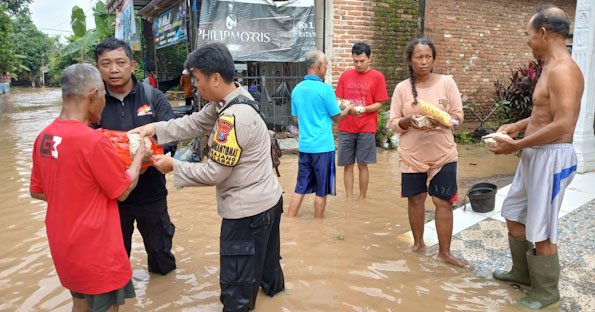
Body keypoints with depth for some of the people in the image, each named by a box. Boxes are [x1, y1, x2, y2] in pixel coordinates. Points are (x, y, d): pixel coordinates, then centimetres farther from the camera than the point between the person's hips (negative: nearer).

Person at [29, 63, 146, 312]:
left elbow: (37, 191, 9)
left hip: (63, 246, 7)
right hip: (95, 250, -7)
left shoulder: (44, 138, -2)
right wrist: (139, 156, 1)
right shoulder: (93, 140, -25)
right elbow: (123, 190, -13)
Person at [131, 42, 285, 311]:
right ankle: (272, 285, 59)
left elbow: (214, 173, -23)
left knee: (236, 286, 3)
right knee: (263, 255, 35)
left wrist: (174, 166, -10)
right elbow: (194, 123, 8)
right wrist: (154, 128, -1)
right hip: (266, 200, 11)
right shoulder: (228, 101, 2)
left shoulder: (233, 118, -29)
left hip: (248, 210, -11)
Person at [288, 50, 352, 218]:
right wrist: (348, 109, 17)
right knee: (321, 191, 8)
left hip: (304, 146, 6)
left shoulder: (297, 89, 6)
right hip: (322, 147, -5)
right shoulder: (325, 89, -12)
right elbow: (337, 117, -3)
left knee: (300, 188, 11)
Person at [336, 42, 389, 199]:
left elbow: (379, 104, -2)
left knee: (362, 165, 3)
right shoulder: (345, 75, 7)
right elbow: (338, 100, 7)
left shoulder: (377, 77, -1)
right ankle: (349, 200, 15)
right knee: (348, 165, 6)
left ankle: (362, 200, 15)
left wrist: (364, 109, -20)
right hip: (346, 127, 3)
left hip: (366, 128, -2)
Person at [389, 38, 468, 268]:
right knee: (415, 199, 11)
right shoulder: (402, 88, -2)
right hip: (412, 155, 1)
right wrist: (408, 120, -21)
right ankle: (418, 242, 31)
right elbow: (393, 123, 0)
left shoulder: (446, 82, -3)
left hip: (443, 153, -1)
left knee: (443, 201, 1)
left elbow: (458, 116, -1)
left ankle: (444, 252, 13)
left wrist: (441, 119, -21)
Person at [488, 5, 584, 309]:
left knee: (540, 230, 2)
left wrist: (516, 145, -21)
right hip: (535, 155, 11)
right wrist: (519, 125, 12)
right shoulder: (551, 67, 12)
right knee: (514, 215, 20)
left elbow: (562, 125, -26)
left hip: (551, 158, -11)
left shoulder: (562, 69, -20)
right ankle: (523, 271, 38)